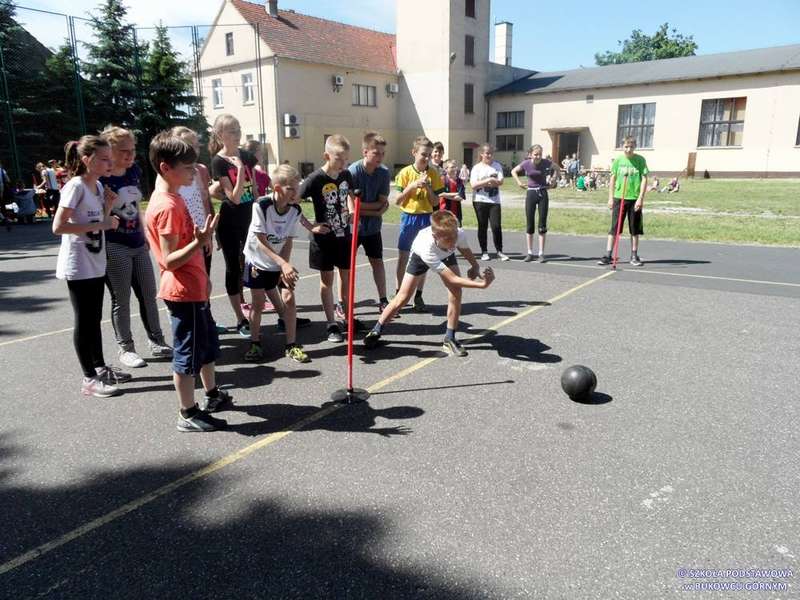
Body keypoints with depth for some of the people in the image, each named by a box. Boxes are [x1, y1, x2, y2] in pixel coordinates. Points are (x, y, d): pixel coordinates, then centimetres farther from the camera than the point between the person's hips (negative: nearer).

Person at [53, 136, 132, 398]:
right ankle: (89, 379, 10)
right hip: (78, 266, -8)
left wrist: (109, 206, -3)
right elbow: (58, 227, -22)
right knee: (84, 321, 0)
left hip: (96, 263, 8)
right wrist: (100, 225, -23)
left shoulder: (98, 186, 7)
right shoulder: (75, 186, -16)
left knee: (94, 319, 16)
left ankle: (100, 367, 28)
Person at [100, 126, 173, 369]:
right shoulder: (100, 179, -14)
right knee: (121, 300, 4)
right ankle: (126, 349, 16)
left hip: (138, 244, 7)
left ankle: (156, 343, 23)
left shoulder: (135, 171, 5)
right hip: (114, 247, -6)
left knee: (148, 295, 11)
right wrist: (107, 203, -28)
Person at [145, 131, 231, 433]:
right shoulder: (167, 206, -21)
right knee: (188, 353, 2)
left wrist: (203, 277, 22)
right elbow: (169, 261, -24)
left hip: (194, 289, 10)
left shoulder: (173, 198, 9)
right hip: (183, 293, -10)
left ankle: (212, 395, 39)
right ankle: (188, 415, 16)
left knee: (208, 342, 22)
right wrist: (199, 242, -36)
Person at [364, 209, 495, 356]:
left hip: (446, 255, 3)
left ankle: (449, 339, -1)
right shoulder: (426, 247, -48)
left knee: (456, 292, -16)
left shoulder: (459, 234, -39)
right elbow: (452, 279, -45)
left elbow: (465, 250, -9)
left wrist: (475, 267, -9)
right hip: (420, 255, -3)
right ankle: (376, 331, 18)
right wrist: (482, 284, -51)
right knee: (403, 298, -2)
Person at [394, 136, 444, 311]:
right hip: (408, 217, -1)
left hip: (426, 218, 1)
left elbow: (436, 202, -1)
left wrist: (428, 187, -16)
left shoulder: (433, 174, 0)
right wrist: (413, 185, -17)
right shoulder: (405, 172, -4)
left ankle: (418, 296, 17)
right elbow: (397, 201, -6)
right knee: (403, 258, 5)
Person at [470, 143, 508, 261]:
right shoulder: (477, 168, 2)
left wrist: (483, 182, -14)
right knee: (482, 227, 5)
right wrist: (488, 181, -15)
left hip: (494, 201, 1)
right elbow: (473, 185, -9)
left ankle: (499, 251, 7)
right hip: (480, 201, -1)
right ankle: (484, 252, 15)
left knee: (497, 226, -4)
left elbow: (500, 181, -4)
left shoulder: (497, 166, 8)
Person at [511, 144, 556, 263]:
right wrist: (519, 183, 0)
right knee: (529, 224, 2)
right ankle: (530, 253, 11)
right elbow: (514, 171, 10)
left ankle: (541, 254, 4)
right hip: (531, 193, 1)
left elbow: (556, 169, 12)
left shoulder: (546, 162, -8)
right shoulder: (526, 163, -8)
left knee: (542, 225, -1)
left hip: (543, 193, 0)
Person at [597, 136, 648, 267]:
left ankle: (634, 256, 18)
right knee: (614, 228, 1)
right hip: (619, 198, 1)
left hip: (634, 199, -1)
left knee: (635, 229, 7)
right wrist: (610, 198, 4)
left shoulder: (640, 160, -1)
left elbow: (644, 179, -3)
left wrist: (640, 198, -10)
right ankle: (608, 255, 4)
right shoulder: (618, 160, 3)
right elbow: (613, 179, 8)